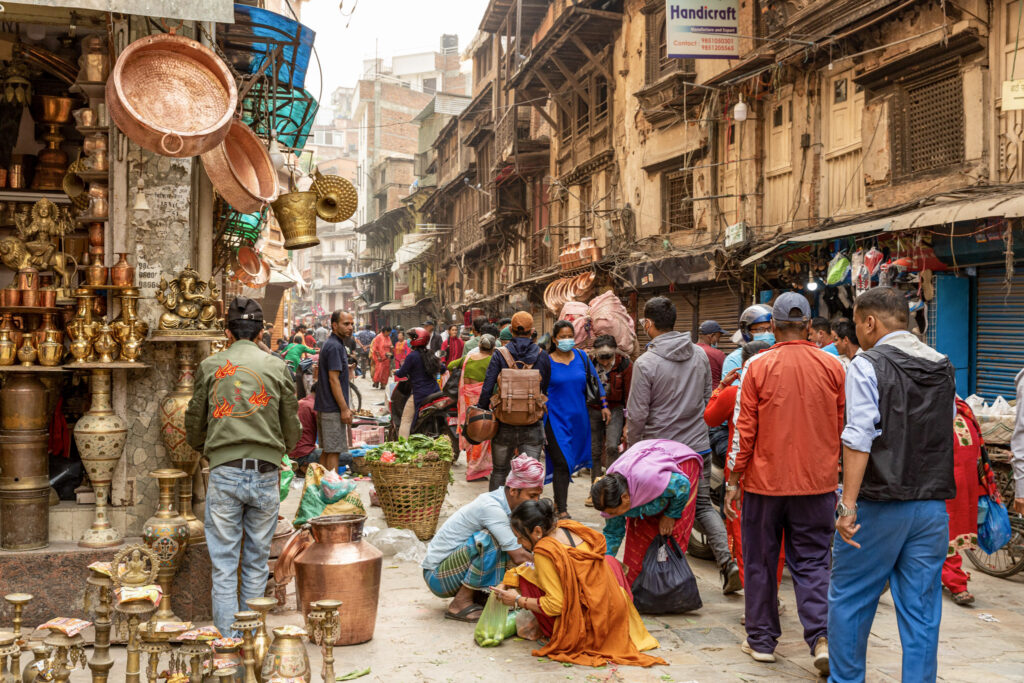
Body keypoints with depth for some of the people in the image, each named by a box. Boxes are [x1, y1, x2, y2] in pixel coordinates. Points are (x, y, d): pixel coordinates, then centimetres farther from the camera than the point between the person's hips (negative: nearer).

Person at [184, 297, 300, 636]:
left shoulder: (210, 366, 5)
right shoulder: (277, 367, 6)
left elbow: (194, 426, 11)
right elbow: (292, 431, 9)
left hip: (224, 472, -1)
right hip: (266, 474, 1)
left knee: (224, 564, 5)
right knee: (257, 562, 11)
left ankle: (228, 637, 5)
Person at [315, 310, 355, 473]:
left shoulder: (333, 344, 16)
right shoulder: (335, 346, -15)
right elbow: (334, 380, -20)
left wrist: (345, 407, 23)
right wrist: (344, 409, -18)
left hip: (326, 407, 10)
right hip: (334, 409, -10)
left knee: (327, 450, 14)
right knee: (334, 451, -6)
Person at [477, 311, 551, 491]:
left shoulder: (500, 355, -4)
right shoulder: (542, 356, -1)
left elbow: (487, 389, -8)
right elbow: (546, 391, 3)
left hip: (504, 424, 1)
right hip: (532, 424, 0)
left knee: (499, 471, 16)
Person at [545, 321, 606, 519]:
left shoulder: (581, 357, 5)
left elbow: (595, 381, 16)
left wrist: (604, 405, 12)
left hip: (579, 418, 4)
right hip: (556, 419, -4)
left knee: (572, 460, 12)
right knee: (562, 463, -11)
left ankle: (559, 498, 30)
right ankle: (562, 510, -8)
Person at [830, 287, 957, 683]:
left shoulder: (868, 365, -9)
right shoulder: (943, 367, 11)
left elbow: (859, 439, -16)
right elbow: (947, 431, 17)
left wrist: (848, 504, -17)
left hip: (880, 504, -5)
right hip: (932, 504, 6)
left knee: (849, 601, 9)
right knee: (921, 611, 9)